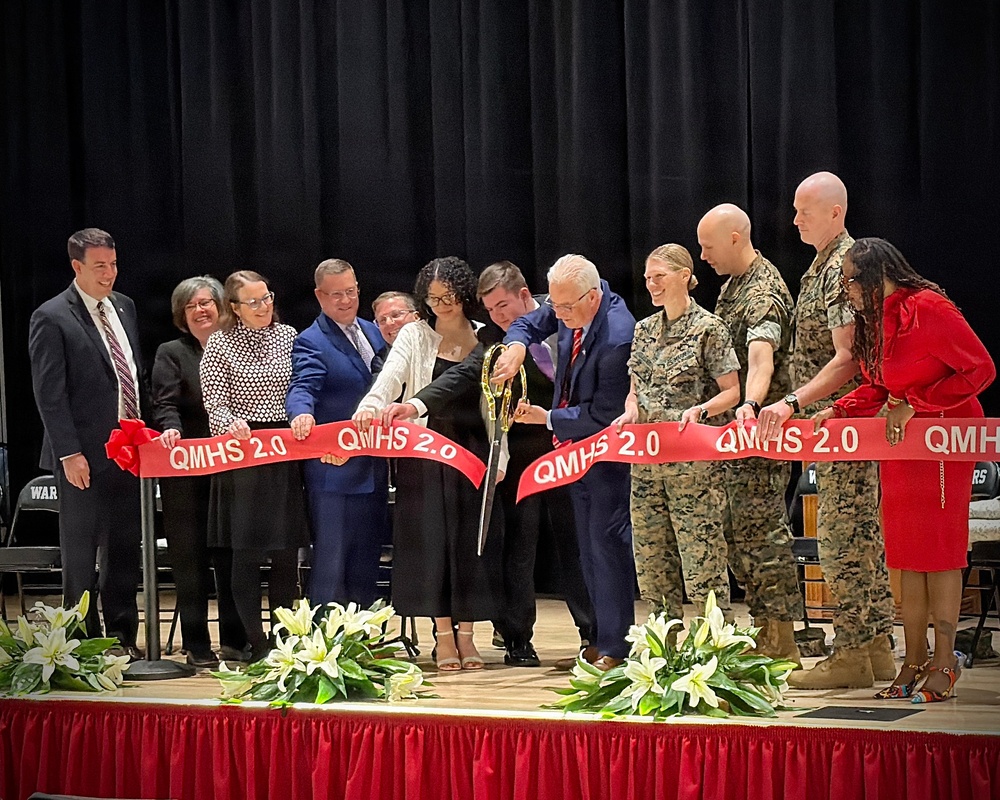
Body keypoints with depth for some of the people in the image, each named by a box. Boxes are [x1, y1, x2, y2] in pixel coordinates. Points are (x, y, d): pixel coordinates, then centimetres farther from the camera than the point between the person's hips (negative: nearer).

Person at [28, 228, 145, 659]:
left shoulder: (124, 307, 11)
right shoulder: (52, 318, -10)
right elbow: (49, 393, -13)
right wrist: (69, 453, -17)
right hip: (84, 459, -6)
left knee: (125, 551, 12)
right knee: (81, 555, 3)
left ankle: (123, 636, 20)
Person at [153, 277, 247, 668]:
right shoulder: (172, 353, 5)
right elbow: (166, 404, -6)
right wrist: (171, 428, -26)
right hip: (187, 472, -2)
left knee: (232, 558, 5)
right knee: (191, 559, -1)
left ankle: (235, 642, 13)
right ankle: (197, 647, 4)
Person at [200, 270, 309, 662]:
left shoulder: (288, 336, 9)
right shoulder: (220, 344, -1)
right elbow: (215, 403, -6)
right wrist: (232, 424, -24)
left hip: (286, 452, 3)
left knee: (287, 550, 4)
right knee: (247, 551, -3)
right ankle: (256, 642, 2)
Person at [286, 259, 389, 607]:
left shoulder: (372, 332, 13)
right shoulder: (311, 342, -9)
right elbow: (302, 387, -24)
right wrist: (301, 414, -46)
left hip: (374, 469, 7)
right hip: (334, 471, -7)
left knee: (366, 564, 14)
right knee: (330, 564, -5)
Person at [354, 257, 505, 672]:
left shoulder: (485, 340, 5)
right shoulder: (415, 336, 3)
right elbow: (388, 380, -10)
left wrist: (498, 458, 0)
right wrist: (370, 408, -31)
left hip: (473, 449, 1)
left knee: (472, 540, 2)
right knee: (431, 539, -1)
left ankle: (466, 634, 10)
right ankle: (443, 637, 5)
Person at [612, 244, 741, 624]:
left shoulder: (708, 328, -5)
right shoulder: (644, 329, 14)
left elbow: (731, 392, -5)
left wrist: (701, 410, -22)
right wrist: (630, 411, -1)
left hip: (693, 461, -6)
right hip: (646, 458, 7)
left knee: (701, 556, -8)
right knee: (650, 556, 6)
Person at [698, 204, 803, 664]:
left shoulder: (764, 293, -19)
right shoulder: (732, 284, 13)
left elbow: (761, 359, -37)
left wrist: (749, 406, -53)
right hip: (733, 433, 10)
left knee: (761, 533, -8)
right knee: (739, 534, 12)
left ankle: (781, 643, -4)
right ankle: (763, 631, 18)